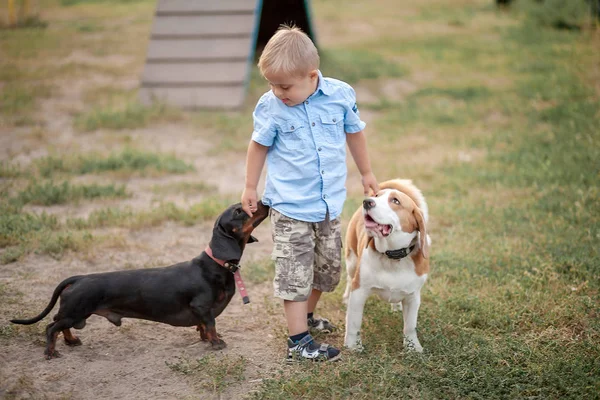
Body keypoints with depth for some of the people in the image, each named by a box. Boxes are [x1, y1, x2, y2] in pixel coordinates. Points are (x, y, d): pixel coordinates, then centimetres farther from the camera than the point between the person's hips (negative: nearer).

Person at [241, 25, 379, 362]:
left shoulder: (341, 95, -9)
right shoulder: (270, 107, -14)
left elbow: (354, 133, 8)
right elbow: (259, 146, 2)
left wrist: (367, 173, 18)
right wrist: (250, 188, 8)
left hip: (330, 202, 4)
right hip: (290, 205, -3)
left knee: (328, 267, 16)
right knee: (295, 272, -2)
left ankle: (306, 316, 38)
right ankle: (299, 339, 7)